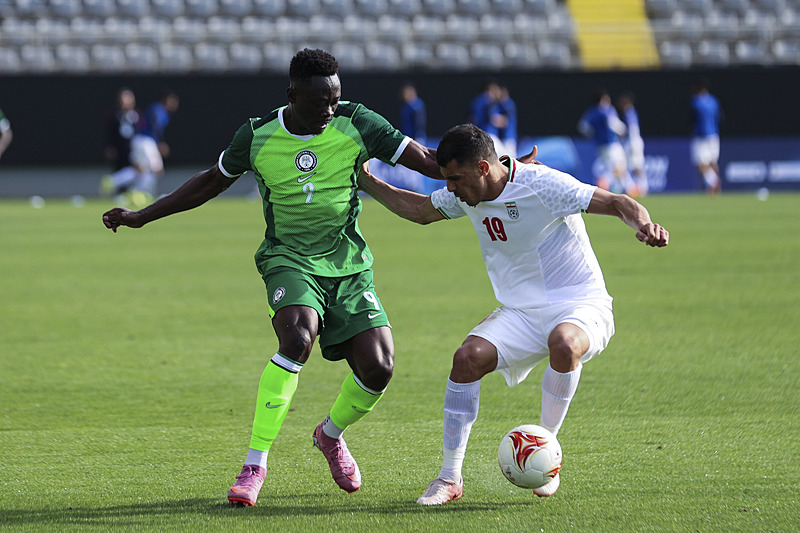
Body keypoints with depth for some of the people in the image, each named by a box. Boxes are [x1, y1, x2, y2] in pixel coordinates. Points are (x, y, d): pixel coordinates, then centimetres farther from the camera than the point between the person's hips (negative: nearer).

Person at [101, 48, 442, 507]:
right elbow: (212, 182, 13)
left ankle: (331, 435, 23)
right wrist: (141, 217, 14)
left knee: (378, 367, -13)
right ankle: (255, 464, -25)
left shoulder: (356, 125, -8)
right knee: (298, 336, -32)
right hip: (290, 258, -2)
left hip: (349, 263, 2)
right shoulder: (257, 137, -5)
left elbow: (427, 160, -6)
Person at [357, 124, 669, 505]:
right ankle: (450, 477, -10)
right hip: (520, 313, 6)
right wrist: (367, 183, 17)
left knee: (564, 344, -40)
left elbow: (617, 203, -21)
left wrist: (642, 224, -42)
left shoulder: (543, 185, -20)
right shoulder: (465, 195, 2)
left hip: (580, 307, -6)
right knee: (468, 357, -21)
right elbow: (420, 210, 22)